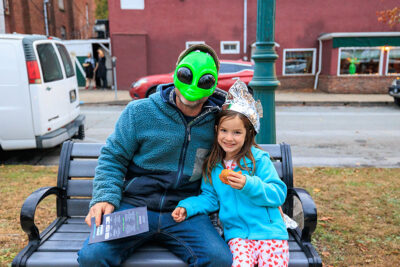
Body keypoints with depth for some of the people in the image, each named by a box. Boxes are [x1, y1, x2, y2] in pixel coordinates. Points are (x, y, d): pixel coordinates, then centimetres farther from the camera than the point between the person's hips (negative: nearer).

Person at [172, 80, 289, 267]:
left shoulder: (259, 159, -6)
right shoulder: (212, 165, 7)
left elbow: (279, 194, -9)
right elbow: (210, 198, 12)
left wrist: (249, 185, -23)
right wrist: (187, 207, -3)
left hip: (270, 232, -1)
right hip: (237, 234, 2)